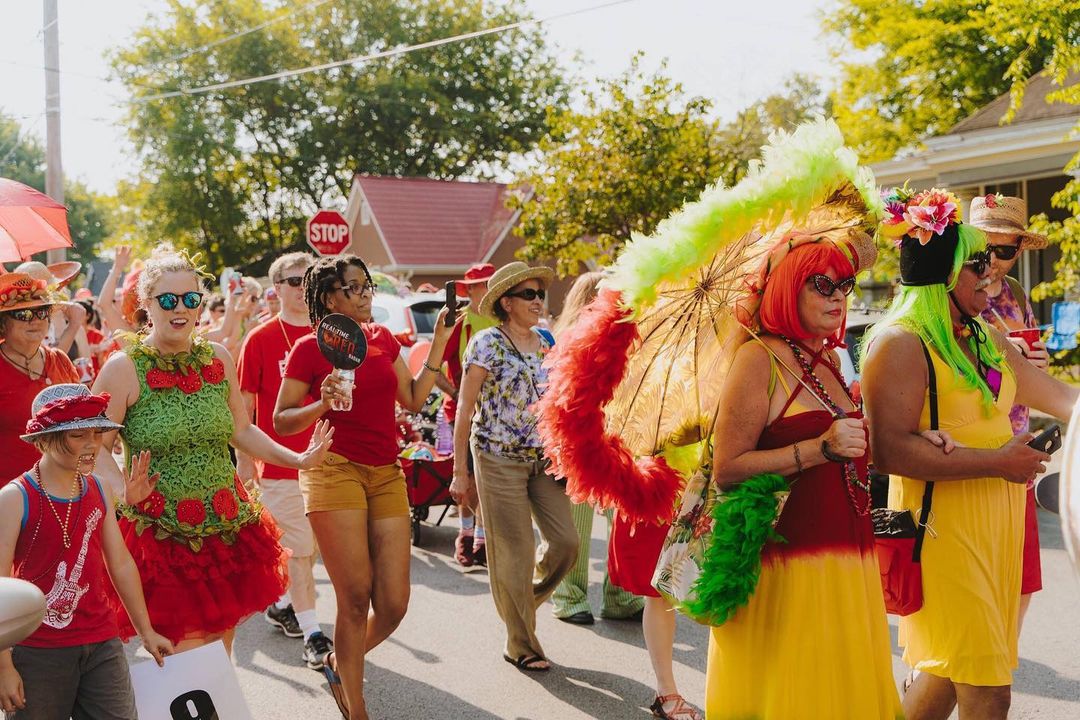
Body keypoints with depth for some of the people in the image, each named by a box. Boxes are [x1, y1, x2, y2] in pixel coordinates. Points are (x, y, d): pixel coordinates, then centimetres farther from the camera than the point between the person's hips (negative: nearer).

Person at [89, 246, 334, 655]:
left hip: (228, 526, 5)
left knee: (220, 655, 13)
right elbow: (95, 445, -9)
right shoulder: (124, 368, -7)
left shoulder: (218, 359, 8)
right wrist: (124, 491, -27)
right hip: (163, 533, -5)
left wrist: (298, 459, 7)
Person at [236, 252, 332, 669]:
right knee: (297, 548, -1)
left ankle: (282, 604, 34)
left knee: (309, 544, 14)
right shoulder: (260, 339, -5)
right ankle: (312, 633, 4)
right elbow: (244, 405, -3)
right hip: (281, 461, -4)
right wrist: (243, 459, -6)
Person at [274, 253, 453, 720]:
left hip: (387, 475, 5)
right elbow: (281, 423, -2)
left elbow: (413, 399, 17)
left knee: (393, 605, 1)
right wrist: (323, 404, -19)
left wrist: (438, 346, 12)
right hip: (335, 471, -5)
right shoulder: (309, 349, -3)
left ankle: (340, 664, 30)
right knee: (356, 598, -5)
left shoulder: (383, 338, 13)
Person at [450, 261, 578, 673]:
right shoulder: (487, 344, -9)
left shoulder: (546, 344, 9)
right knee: (514, 553, 0)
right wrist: (459, 471, -10)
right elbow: (464, 409, -9)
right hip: (500, 460, -6)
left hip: (543, 459, 6)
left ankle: (523, 600, 29)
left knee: (566, 542, 0)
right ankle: (521, 645, 15)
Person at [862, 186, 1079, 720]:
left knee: (949, 670, 15)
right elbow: (891, 450, -24)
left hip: (997, 517, 9)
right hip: (943, 523, -8)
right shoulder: (899, 342, -15)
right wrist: (996, 462, -21)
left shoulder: (984, 337, 14)